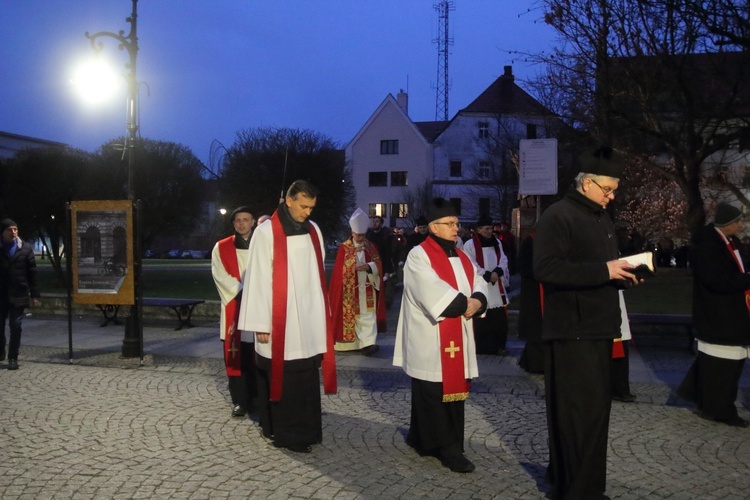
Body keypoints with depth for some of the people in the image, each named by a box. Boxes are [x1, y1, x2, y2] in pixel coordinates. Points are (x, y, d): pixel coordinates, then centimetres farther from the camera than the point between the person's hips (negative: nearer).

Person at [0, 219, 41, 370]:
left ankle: (13, 358, 7)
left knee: (15, 326, 0)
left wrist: (35, 295, -4)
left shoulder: (26, 248, 1)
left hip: (18, 295, -1)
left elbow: (32, 273, 1)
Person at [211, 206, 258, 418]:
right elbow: (220, 275, -4)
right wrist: (242, 292, -14)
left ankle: (258, 397, 13)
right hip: (234, 307, 0)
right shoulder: (221, 248, 6)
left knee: (258, 355, 2)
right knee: (236, 356, -1)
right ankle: (240, 400, 4)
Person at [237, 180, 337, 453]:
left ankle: (305, 429, 18)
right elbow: (258, 279, -9)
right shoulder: (266, 232, -9)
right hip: (279, 320, -5)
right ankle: (285, 433, 11)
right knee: (283, 377, 0)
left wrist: (322, 315, 12)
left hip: (309, 318, 5)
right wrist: (260, 323, -11)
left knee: (307, 377, 7)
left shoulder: (313, 230, 8)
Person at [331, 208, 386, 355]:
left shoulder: (371, 247, 7)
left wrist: (368, 266, -17)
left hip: (367, 289, 2)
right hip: (350, 289, -2)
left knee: (368, 315, -6)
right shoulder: (344, 248, -1)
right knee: (352, 315, 4)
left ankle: (368, 343, -10)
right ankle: (352, 343, 16)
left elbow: (378, 264, 2)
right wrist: (353, 267, -17)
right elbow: (339, 270, -2)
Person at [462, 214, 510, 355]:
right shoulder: (470, 244, -7)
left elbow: (503, 260, 9)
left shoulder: (497, 242, 12)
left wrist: (497, 272, -11)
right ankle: (480, 348, 6)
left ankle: (498, 346, 17)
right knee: (480, 321, -3)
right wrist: (488, 275, -14)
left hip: (497, 288, 5)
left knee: (499, 319, 6)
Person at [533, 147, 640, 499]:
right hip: (572, 330, -9)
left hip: (598, 328, 10)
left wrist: (622, 273, 5)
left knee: (595, 407, 15)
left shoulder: (602, 219, 17)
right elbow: (545, 268, -24)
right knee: (580, 412, -4)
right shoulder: (558, 216, -13)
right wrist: (604, 271, -25)